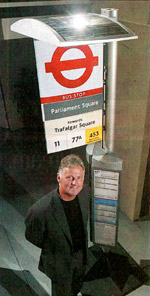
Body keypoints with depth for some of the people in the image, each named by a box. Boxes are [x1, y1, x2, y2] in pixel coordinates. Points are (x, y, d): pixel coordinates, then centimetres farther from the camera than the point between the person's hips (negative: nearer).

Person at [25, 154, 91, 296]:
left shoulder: (85, 193, -21)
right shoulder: (41, 210, -40)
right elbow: (33, 238, -19)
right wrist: (52, 249, -5)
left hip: (82, 255, 5)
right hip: (60, 262, -5)